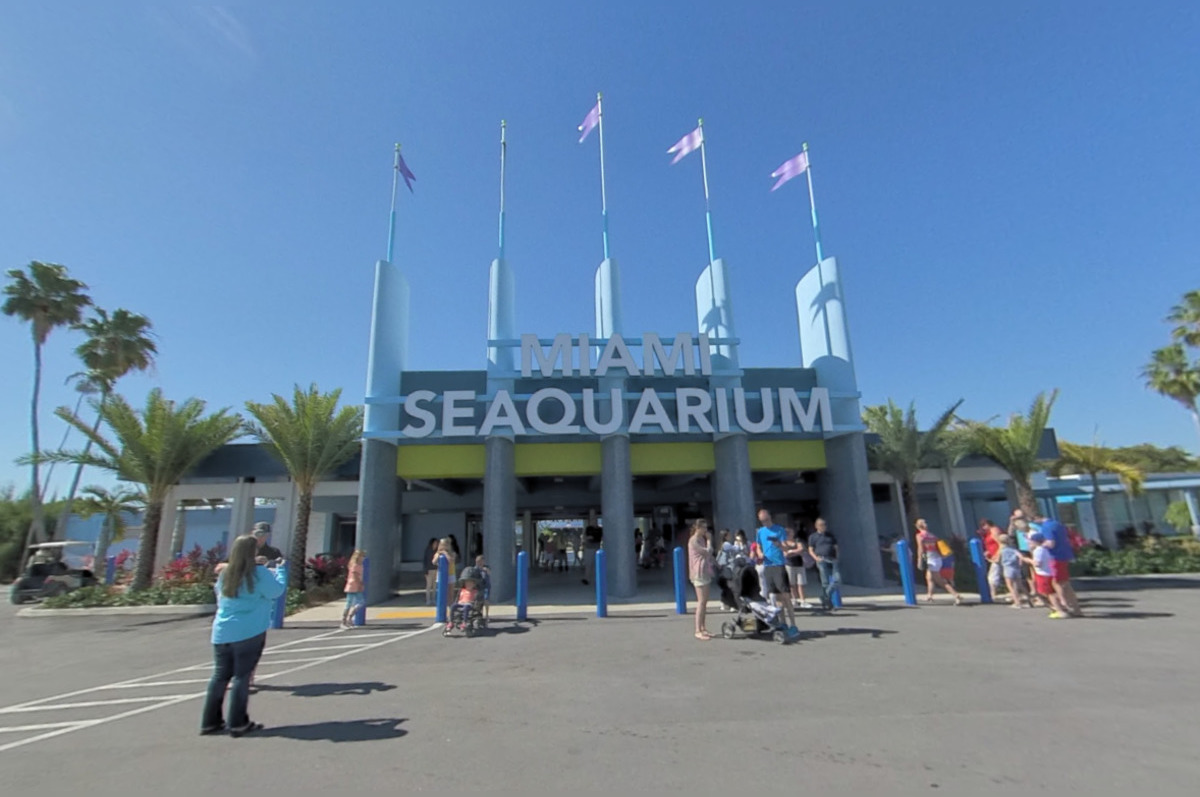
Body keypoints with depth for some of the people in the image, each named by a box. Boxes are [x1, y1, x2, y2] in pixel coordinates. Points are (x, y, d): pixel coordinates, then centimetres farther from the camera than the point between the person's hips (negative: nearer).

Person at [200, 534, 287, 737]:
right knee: (242, 677, 2)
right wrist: (280, 572, 9)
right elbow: (277, 590, -6)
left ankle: (210, 722, 21)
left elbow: (219, 595, 23)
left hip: (222, 633, 6)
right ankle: (238, 724, 8)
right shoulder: (259, 573, -12)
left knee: (220, 676, 14)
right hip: (249, 633, -6)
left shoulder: (225, 574, 7)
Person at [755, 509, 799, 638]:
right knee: (775, 597, 9)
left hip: (779, 565, -5)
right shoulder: (760, 532, 11)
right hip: (767, 566, 5)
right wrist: (760, 555, -3)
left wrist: (778, 544, -31)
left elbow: (784, 547, -9)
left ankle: (793, 626, -6)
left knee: (785, 596, -8)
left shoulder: (779, 530, -3)